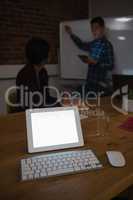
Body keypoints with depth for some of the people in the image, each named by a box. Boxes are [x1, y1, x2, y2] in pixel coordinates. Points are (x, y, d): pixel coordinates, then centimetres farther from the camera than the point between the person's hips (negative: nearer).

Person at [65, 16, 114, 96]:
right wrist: (71, 33, 33)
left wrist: (96, 62, -21)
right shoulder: (93, 44, 10)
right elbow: (82, 45, 31)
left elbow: (111, 65, -13)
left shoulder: (107, 45, -10)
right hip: (91, 83, 7)